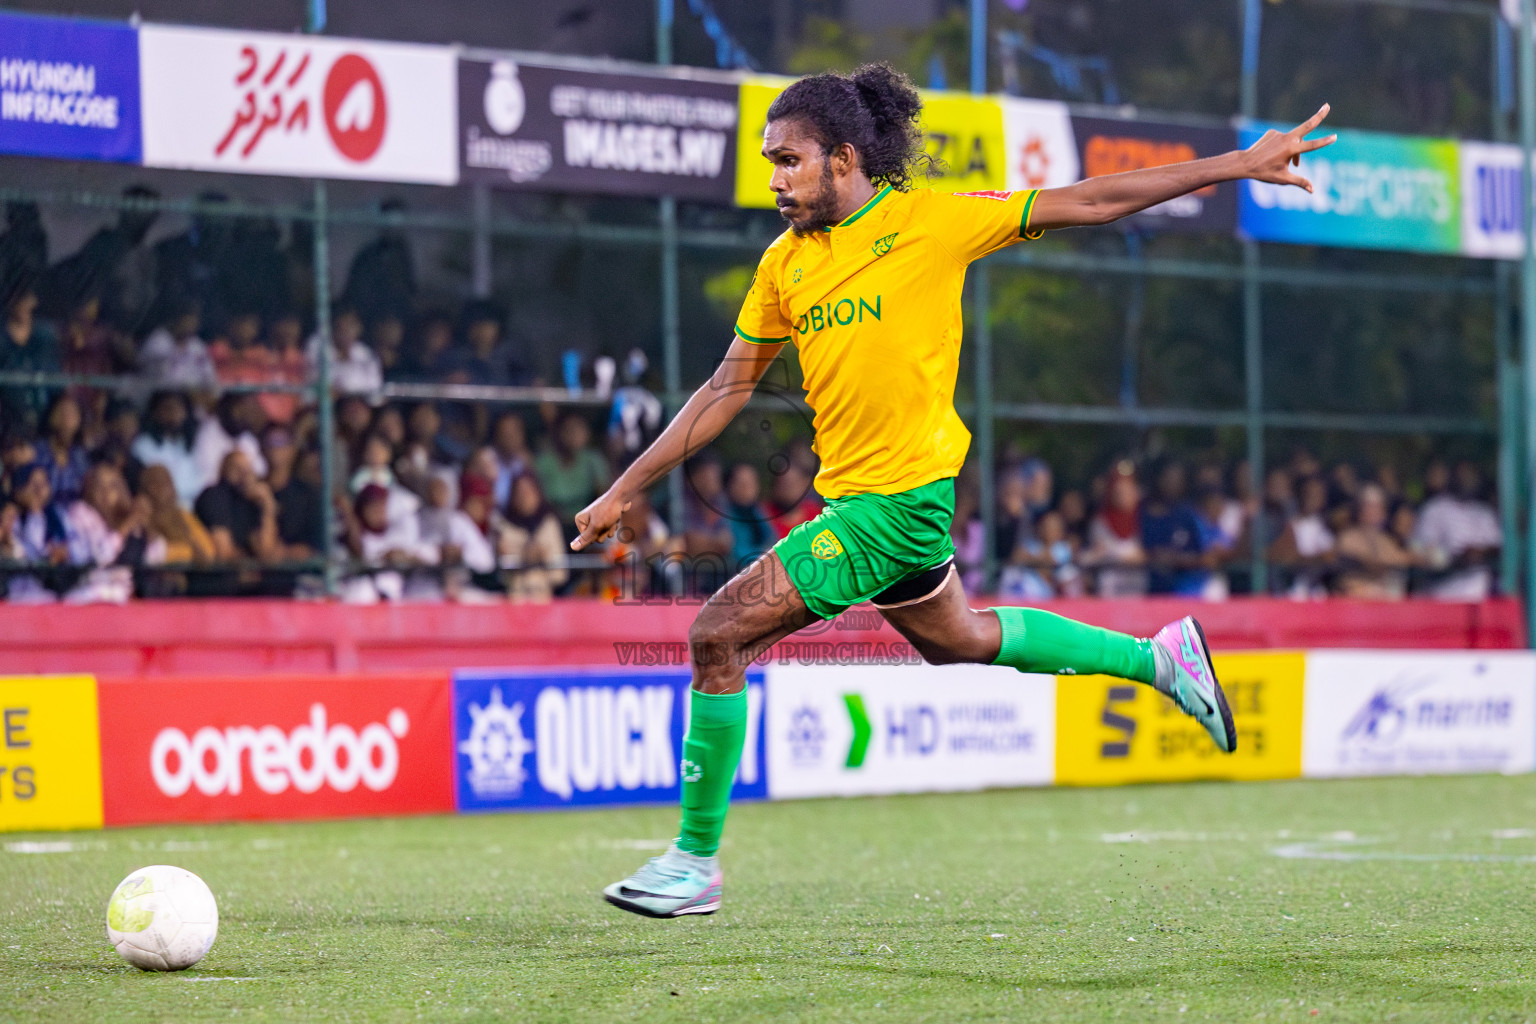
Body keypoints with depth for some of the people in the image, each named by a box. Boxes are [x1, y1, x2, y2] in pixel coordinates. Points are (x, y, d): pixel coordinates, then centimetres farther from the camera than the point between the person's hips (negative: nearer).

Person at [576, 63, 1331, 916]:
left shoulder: (928, 221, -9)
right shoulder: (785, 262, 8)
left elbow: (1088, 204, -4)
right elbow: (729, 387, 16)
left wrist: (1238, 166, -4)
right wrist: (626, 489, 13)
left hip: (897, 494, -8)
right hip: (851, 491, 8)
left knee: (718, 635, -13)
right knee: (957, 639, 24)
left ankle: (695, 861, -2)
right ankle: (1160, 659, 40)